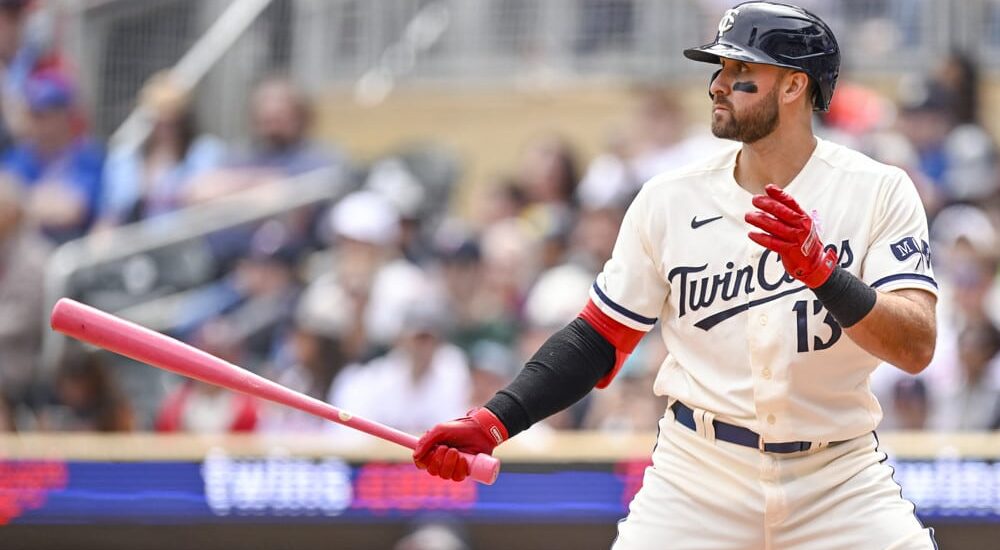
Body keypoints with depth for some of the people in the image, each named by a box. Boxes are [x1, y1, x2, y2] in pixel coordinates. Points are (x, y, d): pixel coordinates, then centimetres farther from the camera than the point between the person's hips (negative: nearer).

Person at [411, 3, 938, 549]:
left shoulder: (880, 192, -7)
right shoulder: (671, 199, 0)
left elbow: (916, 349, -17)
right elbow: (599, 338, 4)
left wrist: (820, 270, -31)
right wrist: (493, 421, -8)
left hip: (837, 478, -1)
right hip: (698, 475, 1)